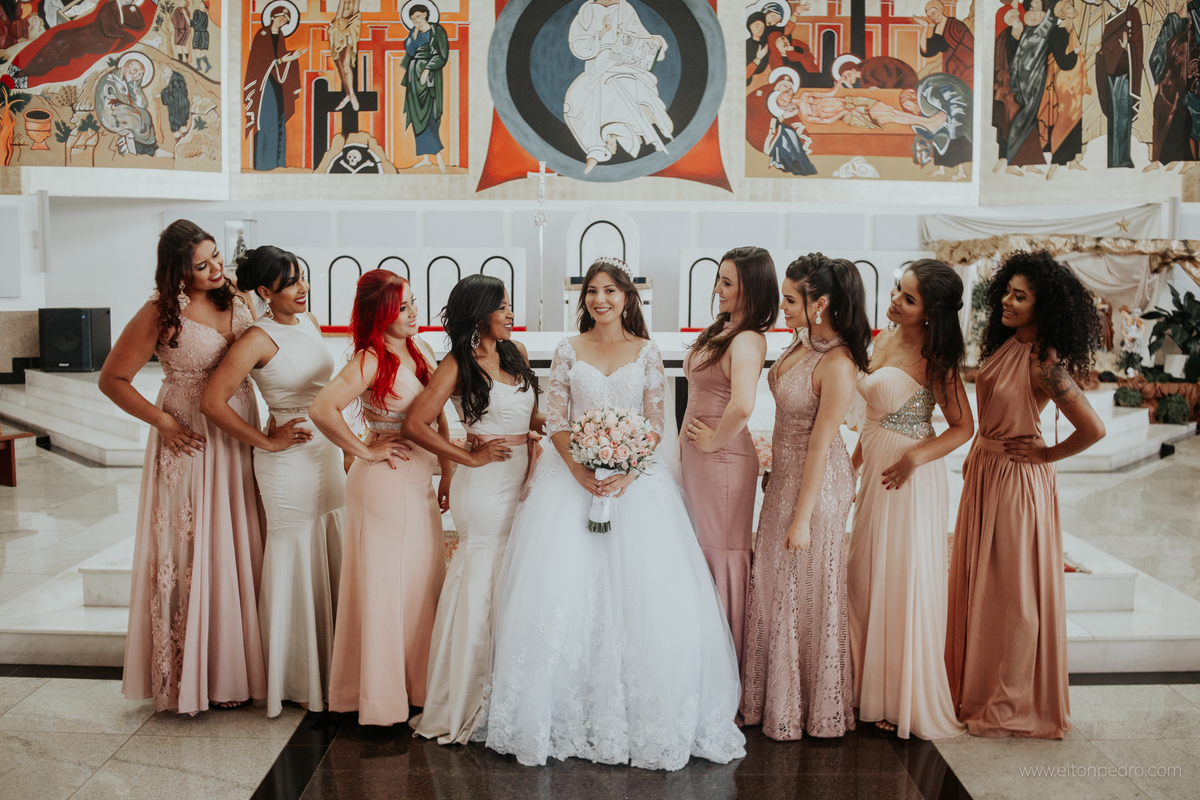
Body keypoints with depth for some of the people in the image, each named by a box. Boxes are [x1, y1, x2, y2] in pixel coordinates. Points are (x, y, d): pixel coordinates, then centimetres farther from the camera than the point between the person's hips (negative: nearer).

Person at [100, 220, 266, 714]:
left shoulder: (236, 299, 5)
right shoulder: (162, 315, -12)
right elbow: (112, 380, -7)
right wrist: (163, 422, -12)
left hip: (239, 434, 6)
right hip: (191, 440, -6)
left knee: (239, 549, 10)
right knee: (191, 552, 1)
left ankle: (239, 664, 22)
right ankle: (190, 674, 12)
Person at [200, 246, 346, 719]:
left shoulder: (309, 323, 8)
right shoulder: (260, 339, -16)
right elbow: (212, 402, -22)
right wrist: (267, 442, -15)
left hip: (327, 453, 8)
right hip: (289, 462, -8)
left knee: (333, 563, 14)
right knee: (297, 565, 2)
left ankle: (329, 672, 28)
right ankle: (298, 683, 17)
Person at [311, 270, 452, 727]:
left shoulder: (420, 351, 8)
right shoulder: (371, 360, -16)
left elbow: (439, 416, 15)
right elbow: (322, 410, -28)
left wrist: (447, 473, 10)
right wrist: (366, 452, -16)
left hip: (421, 481, 8)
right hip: (384, 483, -8)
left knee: (424, 581, 13)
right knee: (383, 585, 2)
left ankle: (418, 685, 28)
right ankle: (380, 695, 15)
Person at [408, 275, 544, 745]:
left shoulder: (516, 354, 12)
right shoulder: (460, 363, -7)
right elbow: (415, 425, -14)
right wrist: (470, 458, -11)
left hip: (522, 478, 6)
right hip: (486, 484, -6)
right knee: (483, 585, 0)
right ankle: (464, 704, 14)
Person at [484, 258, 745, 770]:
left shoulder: (646, 353, 7)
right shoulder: (568, 351, 8)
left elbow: (656, 424, 2)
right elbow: (555, 420, 3)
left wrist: (627, 472, -13)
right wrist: (579, 468, -13)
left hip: (635, 477, 0)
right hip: (573, 475, 1)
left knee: (644, 587, -8)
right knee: (562, 588, -7)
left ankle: (644, 716, 3)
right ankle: (569, 713, 3)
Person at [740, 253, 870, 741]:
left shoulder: (837, 364, -24)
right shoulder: (802, 343, 3)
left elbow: (821, 444, -22)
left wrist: (802, 517, -19)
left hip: (816, 482, -9)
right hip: (784, 473, 9)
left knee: (804, 590, 5)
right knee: (772, 583, 16)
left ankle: (808, 710, 25)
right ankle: (775, 700, 33)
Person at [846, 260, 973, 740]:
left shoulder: (932, 358, -15)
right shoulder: (885, 341, 8)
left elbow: (963, 426, -14)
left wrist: (915, 457, -25)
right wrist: (853, 464, 18)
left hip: (912, 480, -8)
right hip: (876, 475, 8)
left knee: (904, 585, 1)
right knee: (867, 580, 12)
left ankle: (906, 703, 15)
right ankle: (873, 689, 26)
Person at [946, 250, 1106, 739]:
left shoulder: (1045, 363, -21)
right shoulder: (1005, 345, 4)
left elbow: (1093, 429, -27)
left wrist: (1046, 455, -13)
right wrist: (975, 460, 10)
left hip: (1017, 481, -8)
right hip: (983, 474, 8)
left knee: (1012, 591, 3)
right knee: (976, 585, 16)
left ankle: (1011, 704, 18)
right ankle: (976, 690, 31)